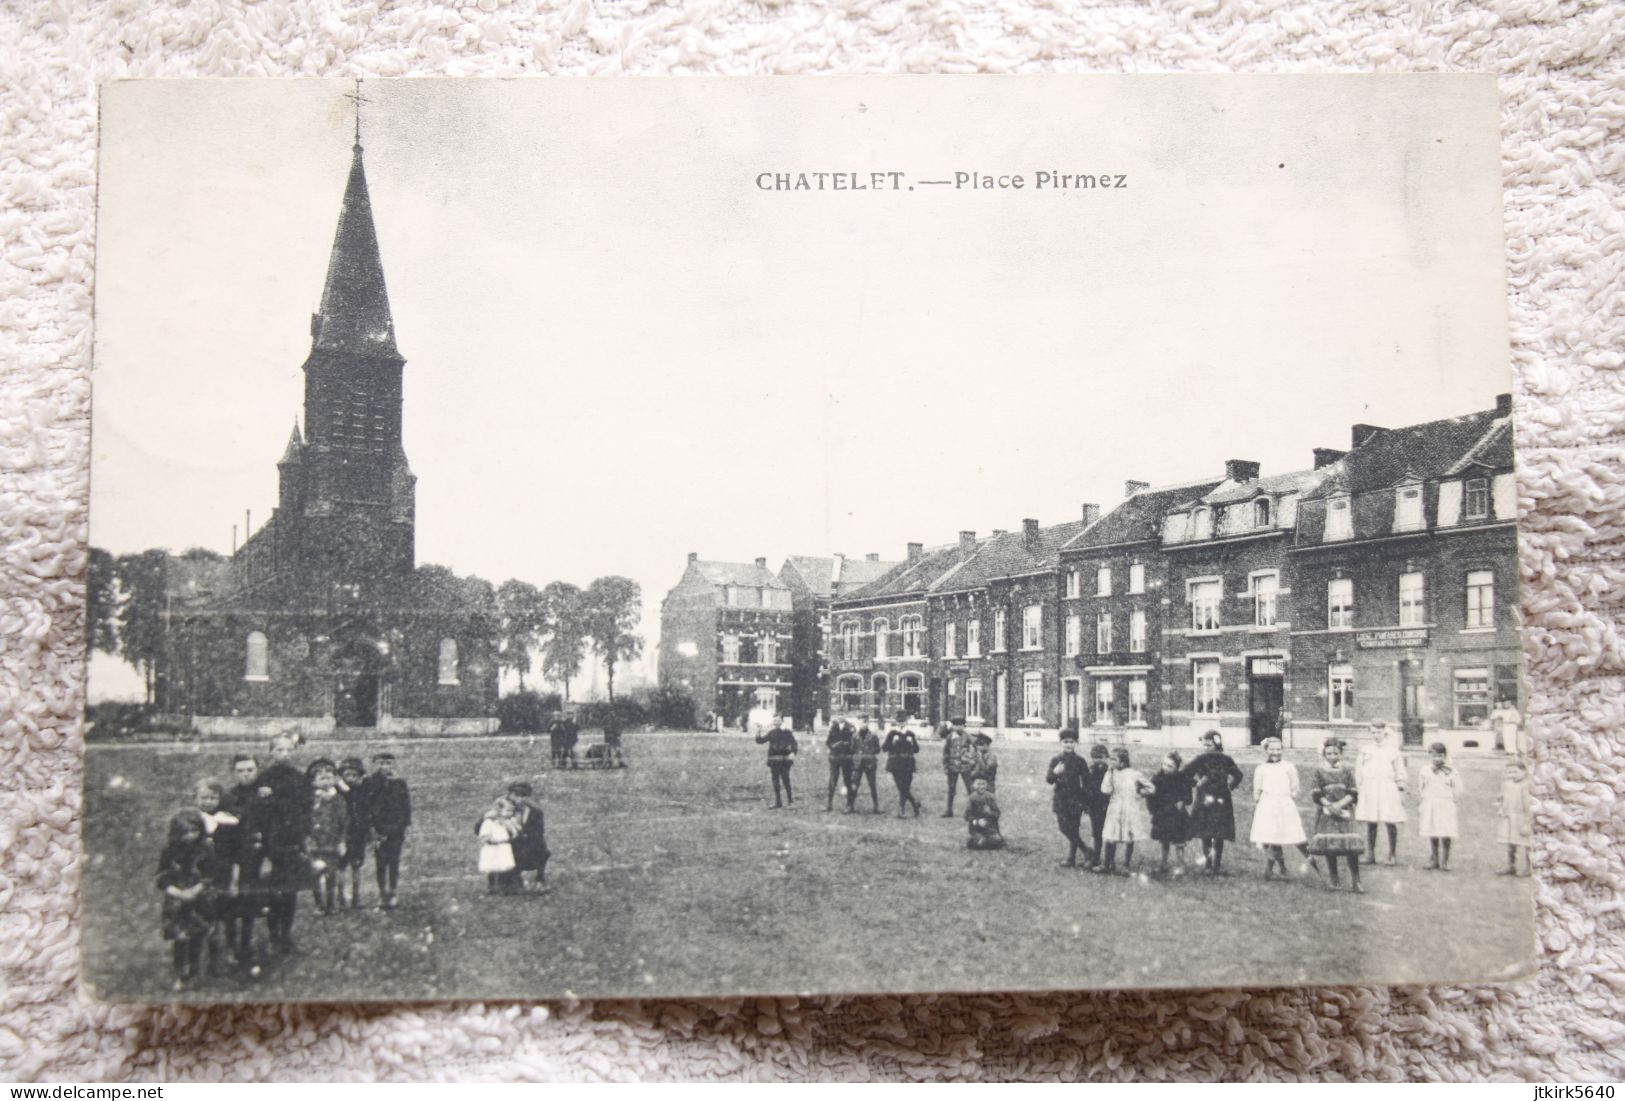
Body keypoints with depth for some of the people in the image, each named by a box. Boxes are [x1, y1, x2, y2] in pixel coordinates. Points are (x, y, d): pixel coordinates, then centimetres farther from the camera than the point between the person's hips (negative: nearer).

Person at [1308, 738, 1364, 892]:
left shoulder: (1347, 771, 5)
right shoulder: (1320, 772, 3)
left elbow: (1352, 793, 0)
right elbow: (1316, 794, -2)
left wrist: (1340, 804, -15)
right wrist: (1329, 805, -16)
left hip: (1345, 811, 0)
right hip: (1326, 813, 0)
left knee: (1351, 846, -8)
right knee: (1329, 847, 0)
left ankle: (1355, 882, -3)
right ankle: (1334, 880, 12)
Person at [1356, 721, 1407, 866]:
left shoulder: (1392, 750, 7)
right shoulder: (1365, 749, 10)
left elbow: (1399, 772, 10)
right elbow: (1358, 772, 12)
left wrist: (1401, 791, 5)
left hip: (1388, 789, -1)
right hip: (1369, 789, 1)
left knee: (1390, 823, -3)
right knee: (1370, 823, 0)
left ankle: (1392, 855, 6)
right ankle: (1370, 855, 6)